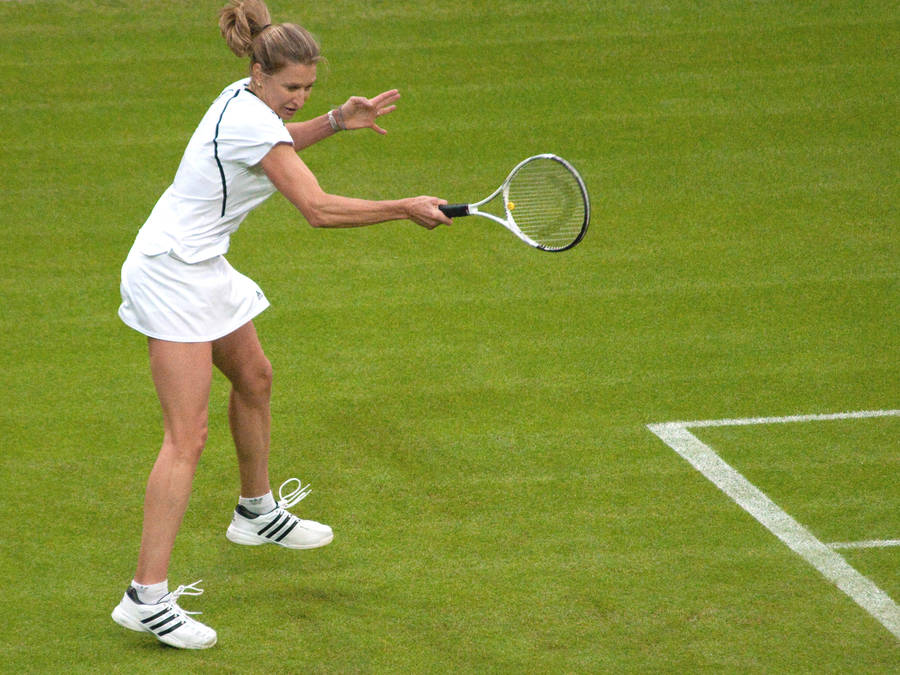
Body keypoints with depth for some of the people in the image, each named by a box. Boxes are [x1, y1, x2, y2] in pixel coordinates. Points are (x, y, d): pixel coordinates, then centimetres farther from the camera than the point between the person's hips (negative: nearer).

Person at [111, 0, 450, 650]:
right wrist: (407, 208, -18)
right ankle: (147, 597, -18)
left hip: (201, 267, 10)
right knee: (187, 436, -14)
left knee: (254, 379, 27)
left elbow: (277, 145, 30)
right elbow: (319, 209, -26)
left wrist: (337, 120, 14)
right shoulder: (251, 121, -23)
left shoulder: (245, 101, 5)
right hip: (171, 275, -10)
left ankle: (257, 513, 50)